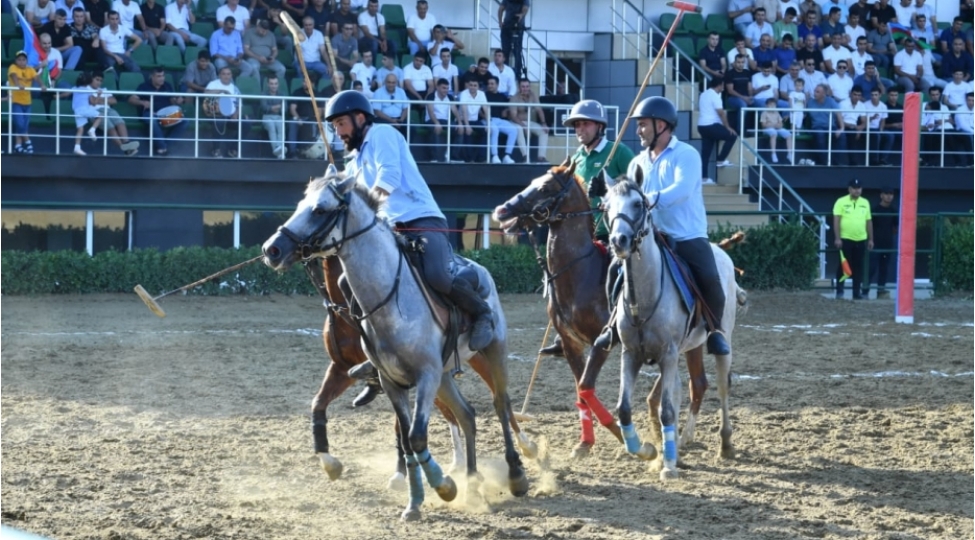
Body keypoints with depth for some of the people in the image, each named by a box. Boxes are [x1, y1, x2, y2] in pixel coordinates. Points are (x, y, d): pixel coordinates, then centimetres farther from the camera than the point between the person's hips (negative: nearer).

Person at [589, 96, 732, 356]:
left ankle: (715, 330, -2)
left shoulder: (686, 155, -7)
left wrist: (652, 199, -39)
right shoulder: (639, 163, 13)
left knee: (709, 278, -26)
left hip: (689, 237, -5)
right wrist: (608, 193, -5)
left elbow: (682, 189, -25)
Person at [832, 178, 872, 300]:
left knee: (858, 267, 6)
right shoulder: (841, 202, -2)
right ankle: (839, 291, 2)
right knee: (843, 266, -3)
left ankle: (857, 292, 10)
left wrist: (870, 239, 12)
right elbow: (836, 220, -7)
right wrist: (837, 238, -14)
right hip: (845, 239, -4)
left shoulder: (865, 203, 12)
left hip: (861, 240, 4)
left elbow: (869, 222, 15)